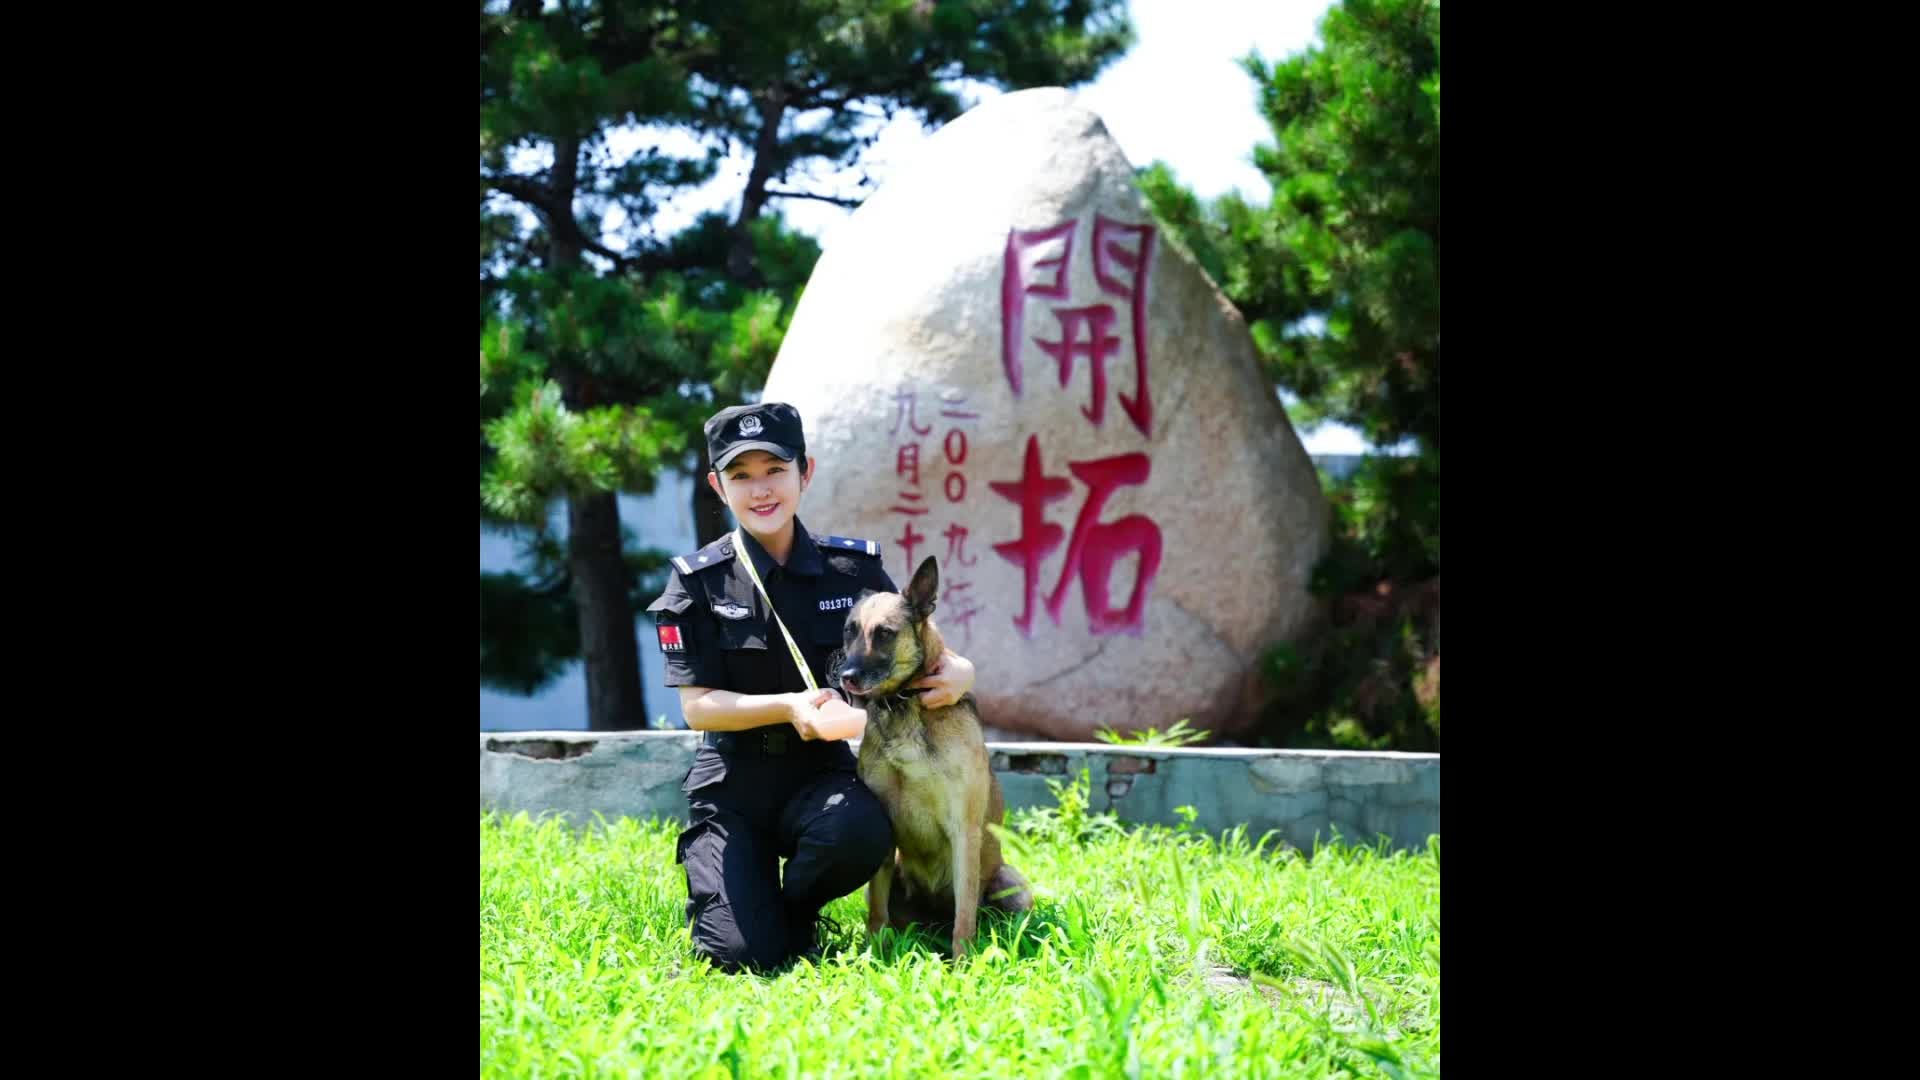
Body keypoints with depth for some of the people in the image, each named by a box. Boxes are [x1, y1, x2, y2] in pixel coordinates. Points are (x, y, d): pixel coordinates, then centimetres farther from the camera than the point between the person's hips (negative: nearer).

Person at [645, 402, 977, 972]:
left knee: (860, 829, -35)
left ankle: (796, 912, 1)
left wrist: (958, 672, -15)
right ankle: (719, 891, 19)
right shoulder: (700, 582, -4)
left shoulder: (853, 569, 1)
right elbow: (697, 706, -8)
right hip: (731, 786, -1)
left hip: (820, 773, 2)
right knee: (745, 955, -20)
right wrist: (791, 706, -24)